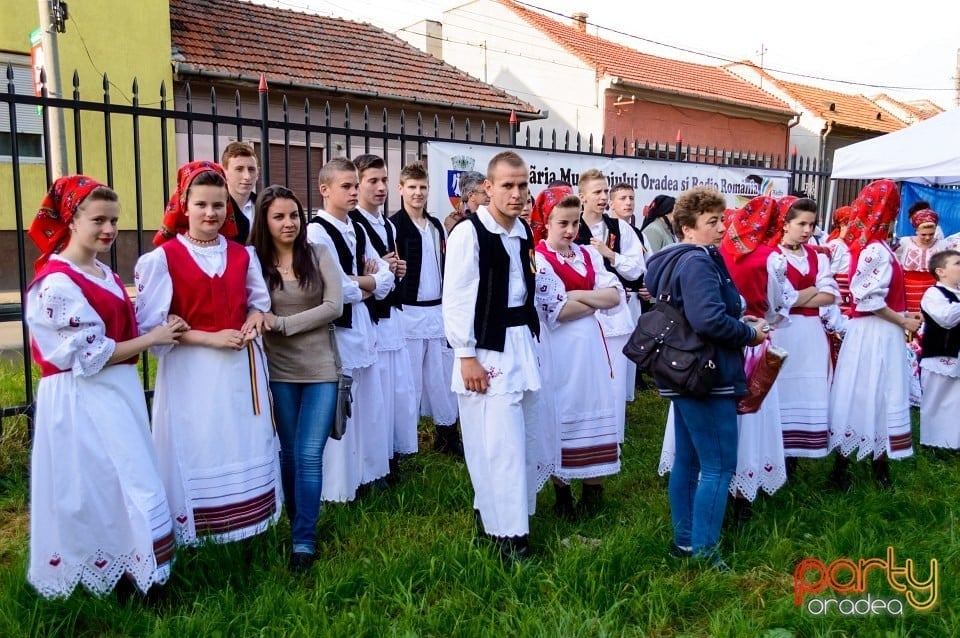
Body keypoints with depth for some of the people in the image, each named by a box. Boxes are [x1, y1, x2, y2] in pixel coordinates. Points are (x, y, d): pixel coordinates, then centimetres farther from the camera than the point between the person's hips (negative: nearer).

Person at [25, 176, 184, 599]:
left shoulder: (105, 274, 10)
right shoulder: (57, 282, -18)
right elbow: (89, 355, -21)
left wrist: (162, 329, 0)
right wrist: (152, 338, -16)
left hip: (118, 391, 9)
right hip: (82, 399, -9)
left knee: (120, 484, 17)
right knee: (97, 487, 1)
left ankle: (122, 566, 31)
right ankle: (103, 574, 17)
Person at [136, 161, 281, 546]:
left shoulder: (242, 255, 7)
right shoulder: (163, 257, -6)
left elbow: (259, 302, 19)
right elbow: (151, 324, -10)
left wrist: (253, 324, -4)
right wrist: (211, 338, -17)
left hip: (242, 366, 4)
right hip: (191, 371, -4)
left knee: (245, 447, 11)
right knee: (198, 452, 3)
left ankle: (246, 532, 26)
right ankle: (197, 538, 19)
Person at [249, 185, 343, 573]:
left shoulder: (319, 254, -1)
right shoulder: (254, 261, 0)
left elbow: (334, 306, -10)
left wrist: (282, 323, -13)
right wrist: (263, 326, -17)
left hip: (320, 368, -1)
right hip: (278, 371, 1)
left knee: (309, 454, -3)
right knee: (288, 453, 13)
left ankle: (304, 540, 9)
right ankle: (297, 524, 32)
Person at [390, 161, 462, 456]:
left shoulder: (437, 226, 13)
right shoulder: (393, 225, -8)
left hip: (438, 310, 6)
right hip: (408, 312, -6)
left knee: (442, 375, 12)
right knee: (409, 378, 1)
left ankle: (447, 433, 25)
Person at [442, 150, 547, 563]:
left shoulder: (523, 232, 10)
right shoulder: (469, 233, -12)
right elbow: (455, 300, -14)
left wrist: (531, 340, 17)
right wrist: (466, 357, -16)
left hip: (522, 342, 8)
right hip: (487, 348, -8)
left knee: (526, 435, 14)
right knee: (500, 441, -4)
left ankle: (490, 509, 33)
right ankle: (508, 531, 10)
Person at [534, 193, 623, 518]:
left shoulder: (589, 255, 10)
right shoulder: (538, 259, -8)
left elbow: (615, 294, -1)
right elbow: (557, 311, -17)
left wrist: (578, 295, -13)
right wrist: (597, 301, -4)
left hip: (590, 345, 6)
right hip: (557, 348, -5)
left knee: (594, 410, 8)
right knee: (560, 414, 4)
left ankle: (593, 486, 20)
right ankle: (561, 489, 18)